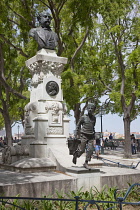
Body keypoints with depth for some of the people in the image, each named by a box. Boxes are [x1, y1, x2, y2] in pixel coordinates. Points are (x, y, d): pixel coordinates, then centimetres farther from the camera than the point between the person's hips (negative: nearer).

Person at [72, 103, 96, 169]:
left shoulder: (94, 118, 9)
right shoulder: (83, 117, -4)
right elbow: (78, 125, 4)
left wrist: (93, 135, 22)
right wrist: (76, 134, 0)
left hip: (91, 136, 4)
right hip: (84, 135, -4)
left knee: (90, 149, -6)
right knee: (82, 150, -1)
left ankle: (86, 163, 4)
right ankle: (75, 155, 31)